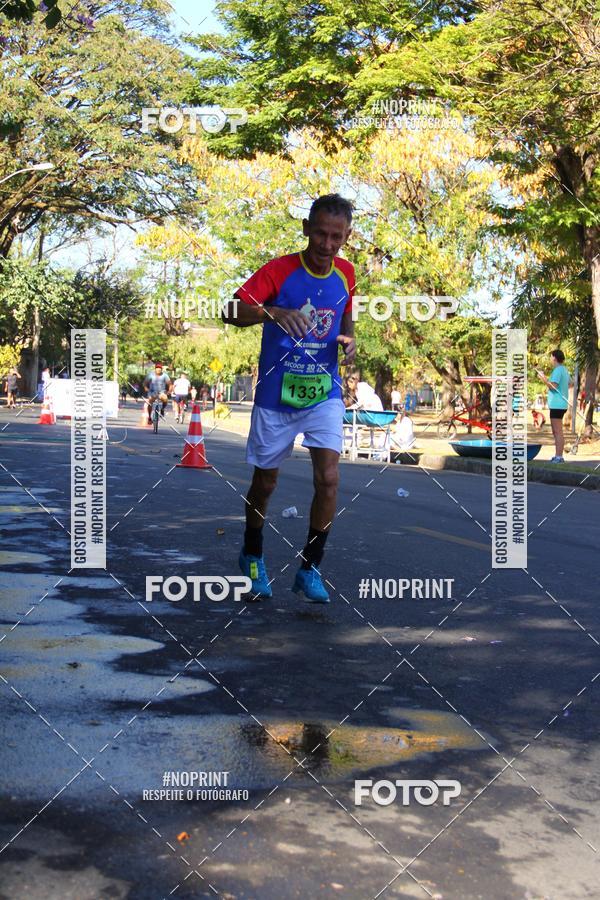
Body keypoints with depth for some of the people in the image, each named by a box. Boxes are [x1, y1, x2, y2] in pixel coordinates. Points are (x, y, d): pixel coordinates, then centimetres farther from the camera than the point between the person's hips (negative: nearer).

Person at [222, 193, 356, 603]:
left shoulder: (346, 273, 1)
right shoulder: (279, 270, -13)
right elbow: (231, 311, -23)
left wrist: (349, 340, -3)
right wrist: (273, 312, -43)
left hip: (325, 394, 3)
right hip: (276, 395, -2)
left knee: (328, 478, -13)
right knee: (265, 482, 11)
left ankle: (309, 569, 3)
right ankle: (253, 558, 35)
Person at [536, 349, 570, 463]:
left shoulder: (557, 370, -14)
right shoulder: (564, 369, 16)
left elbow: (553, 386, -21)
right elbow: (570, 383, 26)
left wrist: (544, 378, -14)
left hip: (557, 405, -10)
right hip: (560, 404, 10)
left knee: (558, 432, -10)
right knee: (556, 432, 15)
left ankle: (559, 456, -12)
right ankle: (558, 455, 18)